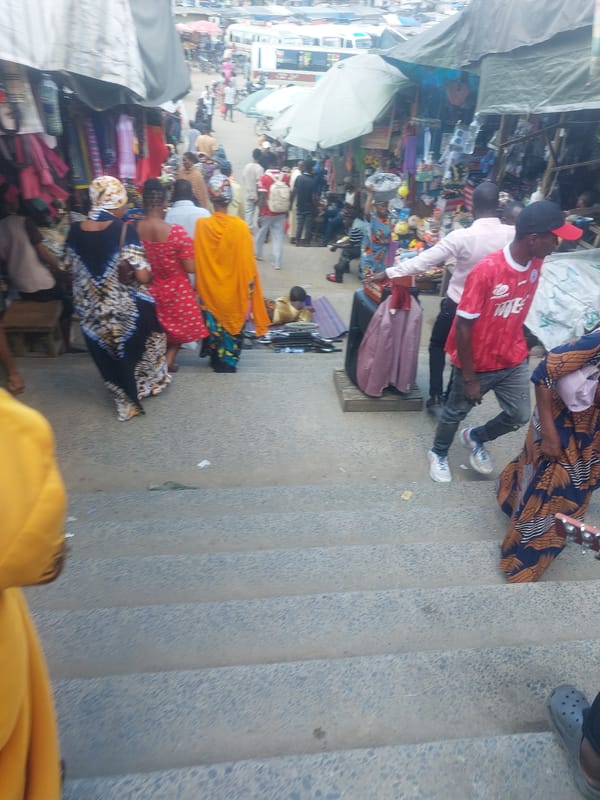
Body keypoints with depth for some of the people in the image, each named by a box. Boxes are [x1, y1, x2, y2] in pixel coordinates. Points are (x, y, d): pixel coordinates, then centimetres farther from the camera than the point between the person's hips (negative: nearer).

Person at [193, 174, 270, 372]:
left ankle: (216, 360, 30)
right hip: (235, 289, -1)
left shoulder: (201, 225, -11)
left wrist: (199, 287, 6)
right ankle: (229, 361, 23)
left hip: (209, 288, 1)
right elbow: (247, 261, -11)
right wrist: (249, 288, 1)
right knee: (233, 322, 16)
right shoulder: (241, 226, -15)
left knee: (214, 324, 18)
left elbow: (197, 261, -5)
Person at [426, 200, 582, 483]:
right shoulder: (486, 271, -29)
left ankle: (475, 438, 42)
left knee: (519, 416, 14)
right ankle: (438, 453, 43)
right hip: (477, 363, -6)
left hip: (513, 360, 6)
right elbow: (463, 327, -24)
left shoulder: (536, 262, -7)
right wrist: (469, 377, -19)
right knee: (456, 412, 15)